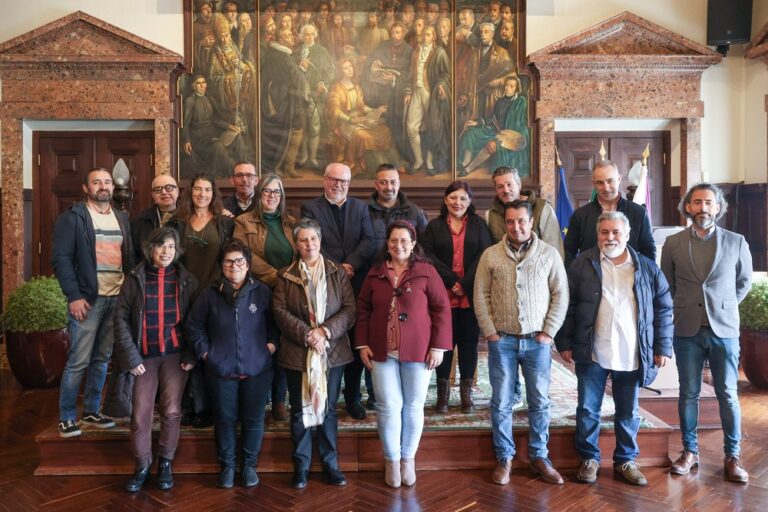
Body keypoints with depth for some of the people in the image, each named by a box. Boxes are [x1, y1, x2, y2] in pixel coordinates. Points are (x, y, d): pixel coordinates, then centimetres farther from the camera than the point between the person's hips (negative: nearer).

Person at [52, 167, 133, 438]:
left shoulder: (122, 218, 14)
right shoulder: (72, 218, -3)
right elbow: (61, 259, -9)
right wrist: (74, 296, -15)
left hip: (118, 298, 5)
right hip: (88, 299, -5)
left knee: (102, 358, 12)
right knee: (78, 361, -2)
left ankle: (91, 410, 24)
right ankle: (66, 417, 11)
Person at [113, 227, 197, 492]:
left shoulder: (187, 281, 2)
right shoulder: (135, 279, 0)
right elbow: (121, 318, 0)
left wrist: (190, 356, -5)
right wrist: (131, 356, -6)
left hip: (175, 354, 0)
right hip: (144, 356, 0)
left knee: (171, 411, -2)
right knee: (140, 414, -1)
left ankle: (166, 464, 17)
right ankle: (142, 466, 17)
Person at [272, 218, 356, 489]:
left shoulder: (337, 272, 4)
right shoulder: (285, 275, 3)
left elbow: (349, 309, -2)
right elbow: (280, 310, -5)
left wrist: (326, 331, -16)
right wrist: (306, 334, -16)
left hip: (332, 352, 0)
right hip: (297, 352, 0)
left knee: (327, 409, 10)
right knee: (300, 410, 8)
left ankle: (330, 463, 23)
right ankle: (301, 465, 21)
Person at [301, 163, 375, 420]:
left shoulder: (360, 207, 13)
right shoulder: (310, 207, 5)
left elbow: (368, 241, 1)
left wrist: (349, 265, -14)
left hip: (355, 283, 2)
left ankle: (353, 396, 21)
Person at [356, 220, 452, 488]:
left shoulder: (426, 271, -3)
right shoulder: (375, 273, 6)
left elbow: (442, 309, -4)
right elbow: (363, 310, 9)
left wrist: (438, 346, -9)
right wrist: (362, 344, 1)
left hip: (418, 351, -1)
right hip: (382, 351, 2)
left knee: (413, 406, 9)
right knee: (388, 406, 5)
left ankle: (408, 458, 27)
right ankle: (391, 459, 22)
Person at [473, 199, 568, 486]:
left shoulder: (549, 254, 1)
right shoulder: (491, 255, 2)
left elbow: (560, 295, 1)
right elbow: (481, 295, 2)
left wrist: (549, 332, -5)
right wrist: (489, 332, -4)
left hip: (538, 341, 0)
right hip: (502, 340, 0)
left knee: (540, 403, 9)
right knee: (501, 403, 6)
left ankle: (539, 457, 24)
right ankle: (504, 458, 21)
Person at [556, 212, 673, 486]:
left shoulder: (647, 268, 3)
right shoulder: (582, 264, -2)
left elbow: (664, 309, 7)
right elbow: (567, 305, -1)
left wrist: (662, 347, 2)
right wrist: (565, 343, -4)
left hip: (632, 355, 2)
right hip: (592, 353, -1)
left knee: (629, 413, 13)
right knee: (588, 410, 7)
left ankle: (626, 460, 30)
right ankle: (589, 458, 24)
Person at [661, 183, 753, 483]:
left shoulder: (736, 242, 1)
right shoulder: (673, 244, 1)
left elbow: (744, 281, 14)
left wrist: (725, 307, 10)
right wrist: (683, 308, 10)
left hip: (724, 330, 0)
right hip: (686, 331, 1)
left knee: (728, 395, 4)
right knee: (688, 394, 8)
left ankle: (732, 456, 16)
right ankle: (690, 452, 20)